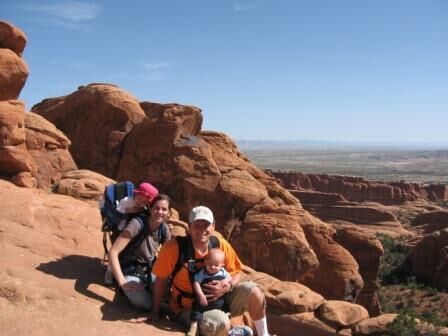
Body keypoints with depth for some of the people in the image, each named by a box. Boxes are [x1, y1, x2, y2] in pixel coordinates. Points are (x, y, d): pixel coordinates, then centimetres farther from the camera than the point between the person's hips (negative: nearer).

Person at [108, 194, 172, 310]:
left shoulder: (164, 229, -4)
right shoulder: (137, 224, -23)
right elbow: (113, 252, -28)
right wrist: (122, 281, -32)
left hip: (149, 271, 6)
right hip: (131, 273, -6)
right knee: (148, 303, -31)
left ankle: (145, 287, 6)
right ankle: (127, 289, -1)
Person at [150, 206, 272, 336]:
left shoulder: (221, 245, -8)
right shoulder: (173, 247, -19)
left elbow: (236, 273, 2)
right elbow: (161, 280, -9)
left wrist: (227, 287, -20)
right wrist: (155, 312, -4)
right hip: (188, 308, -4)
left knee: (252, 290, -17)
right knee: (221, 324, -34)